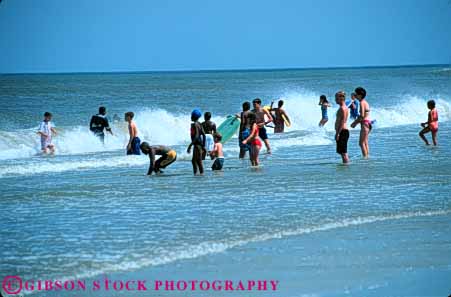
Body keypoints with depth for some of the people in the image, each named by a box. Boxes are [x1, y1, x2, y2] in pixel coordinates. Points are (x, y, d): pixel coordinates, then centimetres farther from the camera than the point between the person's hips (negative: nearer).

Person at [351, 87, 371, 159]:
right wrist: (355, 122, 15)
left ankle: (365, 157, -11)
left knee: (361, 143, -9)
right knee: (365, 142, 14)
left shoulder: (362, 103, -14)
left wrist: (355, 123, -11)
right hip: (368, 123, 10)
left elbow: (362, 116, -22)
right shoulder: (365, 102, 15)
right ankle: (367, 156, 16)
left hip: (365, 123, -10)